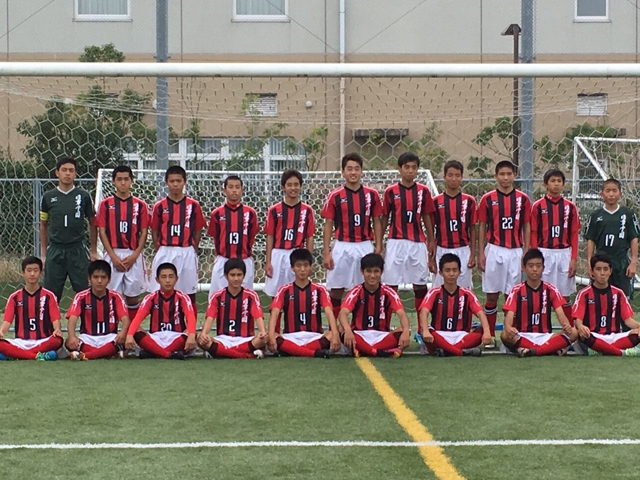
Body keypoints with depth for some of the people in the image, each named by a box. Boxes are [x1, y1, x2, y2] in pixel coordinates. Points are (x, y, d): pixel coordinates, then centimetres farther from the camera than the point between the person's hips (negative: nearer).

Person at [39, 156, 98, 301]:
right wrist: (43, 253, 9)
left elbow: (92, 224, 8)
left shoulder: (84, 196, 1)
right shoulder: (48, 197, 4)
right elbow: (43, 225, 12)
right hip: (55, 251, 1)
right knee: (51, 294, 3)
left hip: (78, 250, -1)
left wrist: (93, 251, 6)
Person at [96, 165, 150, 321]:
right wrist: (113, 256, -8)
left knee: (133, 295, 5)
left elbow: (144, 232, 5)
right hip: (113, 255, -1)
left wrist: (135, 255, -7)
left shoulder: (140, 205, 6)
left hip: (134, 256, 1)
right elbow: (102, 231, 1)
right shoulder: (105, 204, 4)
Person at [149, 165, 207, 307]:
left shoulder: (193, 205, 2)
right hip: (165, 254, 0)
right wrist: (161, 252, 2)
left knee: (189, 293, 6)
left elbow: (198, 231, 8)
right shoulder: (159, 206, 2)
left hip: (187, 254, 0)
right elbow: (154, 232, 7)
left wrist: (192, 251, 5)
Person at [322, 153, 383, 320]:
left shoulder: (372, 195, 4)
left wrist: (378, 247, 1)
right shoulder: (334, 196, 0)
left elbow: (377, 222, 9)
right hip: (342, 248, -1)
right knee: (336, 290, 3)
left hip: (365, 247, 1)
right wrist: (326, 253, -3)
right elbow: (328, 225, 2)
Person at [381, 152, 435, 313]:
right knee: (390, 285, 2)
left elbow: (426, 217, 10)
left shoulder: (423, 191, 3)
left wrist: (431, 241, 7)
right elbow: (384, 218, 7)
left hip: (418, 243, 1)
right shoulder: (391, 191, 0)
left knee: (420, 284, 6)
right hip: (395, 243, -1)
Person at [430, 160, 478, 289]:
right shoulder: (436, 201, 1)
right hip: (442, 252, 0)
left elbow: (472, 229, 6)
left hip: (463, 252, 0)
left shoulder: (469, 201, 2)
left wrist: (473, 254, 0)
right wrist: (431, 257, 2)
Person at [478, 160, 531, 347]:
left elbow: (526, 227, 8)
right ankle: (490, 336, 9)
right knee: (492, 295, 2)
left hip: (515, 251, 1)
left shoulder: (523, 199, 5)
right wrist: (480, 253, -1)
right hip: (493, 251, -1)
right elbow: (481, 226, 4)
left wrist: (527, 253, 2)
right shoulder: (488, 199, 2)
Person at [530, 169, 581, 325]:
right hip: (544, 254, -1)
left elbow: (574, 234, 5)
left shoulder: (570, 207, 5)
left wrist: (574, 259, -1)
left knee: (565, 296, 5)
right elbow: (533, 234, 1)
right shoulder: (538, 206, 1)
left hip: (564, 254, 1)